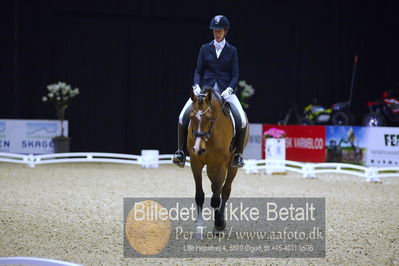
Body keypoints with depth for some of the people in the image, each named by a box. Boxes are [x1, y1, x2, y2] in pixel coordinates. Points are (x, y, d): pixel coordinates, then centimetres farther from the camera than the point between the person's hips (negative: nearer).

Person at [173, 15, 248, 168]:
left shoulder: (231, 51, 7)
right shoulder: (205, 49, 9)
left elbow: (235, 75, 2)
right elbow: (198, 70, 7)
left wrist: (229, 89, -16)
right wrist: (196, 86, -12)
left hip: (225, 91, -1)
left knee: (241, 121, -23)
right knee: (183, 116, -20)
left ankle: (238, 154, -7)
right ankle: (181, 152, -8)